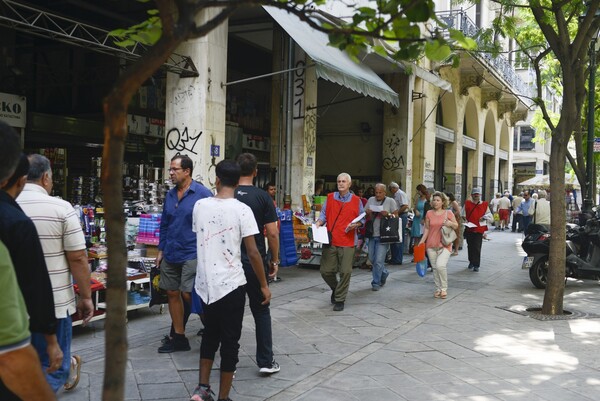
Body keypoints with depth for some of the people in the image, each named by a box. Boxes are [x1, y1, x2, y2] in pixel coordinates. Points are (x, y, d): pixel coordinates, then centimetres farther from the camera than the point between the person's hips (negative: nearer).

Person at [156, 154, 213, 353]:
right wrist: (161, 250, 14)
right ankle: (178, 337, 21)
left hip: (192, 254, -7)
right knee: (172, 293, 10)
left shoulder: (202, 194, -10)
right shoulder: (170, 195, 9)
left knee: (188, 294, -10)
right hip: (171, 253, 7)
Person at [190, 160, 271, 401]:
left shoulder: (200, 205, 1)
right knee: (230, 341, 6)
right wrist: (264, 286, -3)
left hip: (205, 283, 5)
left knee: (210, 335, 21)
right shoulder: (241, 210, -12)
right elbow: (252, 253, -12)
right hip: (231, 284, -4)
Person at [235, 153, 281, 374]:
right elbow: (272, 233, -8)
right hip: (255, 262, -1)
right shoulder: (263, 197, -7)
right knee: (261, 310, 12)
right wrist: (274, 260, 4)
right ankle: (266, 361, 14)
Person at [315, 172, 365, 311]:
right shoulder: (330, 198, 8)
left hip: (347, 242, -1)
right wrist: (319, 223, -10)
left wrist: (355, 224, -11)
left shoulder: (356, 201, 5)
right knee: (326, 271, 2)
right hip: (330, 241, 1)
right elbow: (323, 214, 10)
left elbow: (362, 219, 9)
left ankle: (339, 300, 13)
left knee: (345, 272, -2)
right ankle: (335, 288, 32)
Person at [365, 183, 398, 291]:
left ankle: (376, 282, 6)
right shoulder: (371, 200, 10)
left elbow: (396, 216, -2)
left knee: (379, 260, -7)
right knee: (372, 258, 12)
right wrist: (367, 213, -9)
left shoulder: (390, 201, -1)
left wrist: (388, 214, -20)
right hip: (372, 234, 5)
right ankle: (384, 273, 36)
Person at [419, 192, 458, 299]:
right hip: (431, 245, 3)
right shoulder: (429, 213, 5)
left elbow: (456, 226, 8)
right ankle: (438, 289, 21)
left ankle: (444, 288, -2)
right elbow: (427, 229, 10)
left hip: (444, 245, -3)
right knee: (435, 268, 7)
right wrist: (422, 240, 0)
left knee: (440, 265, -19)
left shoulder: (448, 213, 0)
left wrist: (450, 223, -13)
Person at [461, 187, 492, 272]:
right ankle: (471, 262, 27)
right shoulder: (467, 204, 7)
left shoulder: (484, 205, 6)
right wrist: (464, 219, -5)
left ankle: (476, 265, -2)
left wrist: (484, 217, -9)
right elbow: (462, 214, 14)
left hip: (479, 229, -2)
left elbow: (491, 218, 9)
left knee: (477, 248, -7)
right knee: (470, 247, 10)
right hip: (469, 229, 2)